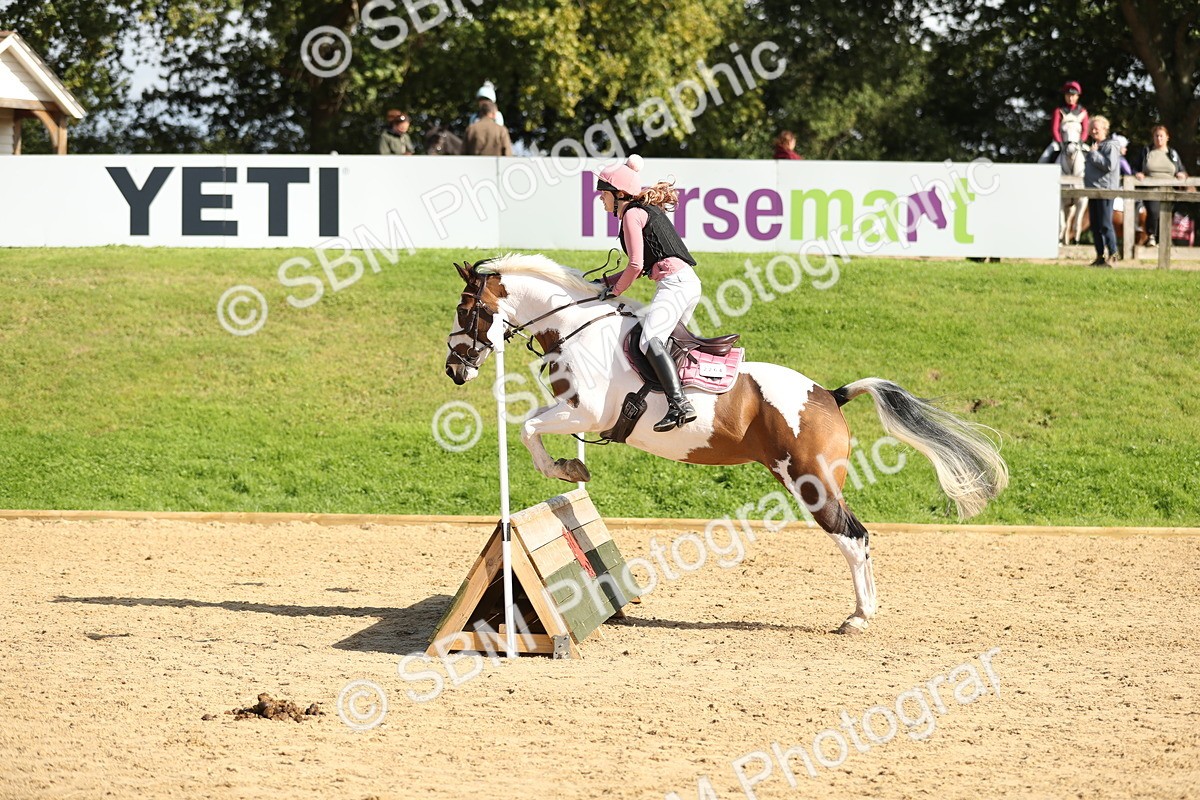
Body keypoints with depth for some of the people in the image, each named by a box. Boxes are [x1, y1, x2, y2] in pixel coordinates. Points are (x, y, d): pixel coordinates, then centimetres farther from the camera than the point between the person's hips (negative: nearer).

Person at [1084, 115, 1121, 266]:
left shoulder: (1110, 146, -7)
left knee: (1105, 224, -10)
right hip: (1093, 191, 9)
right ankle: (1100, 256, 13)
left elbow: (1110, 165, -20)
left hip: (1105, 190, -9)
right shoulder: (1094, 147, 20)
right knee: (1095, 225, 8)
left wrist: (1094, 154, -14)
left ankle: (1112, 255, -6)